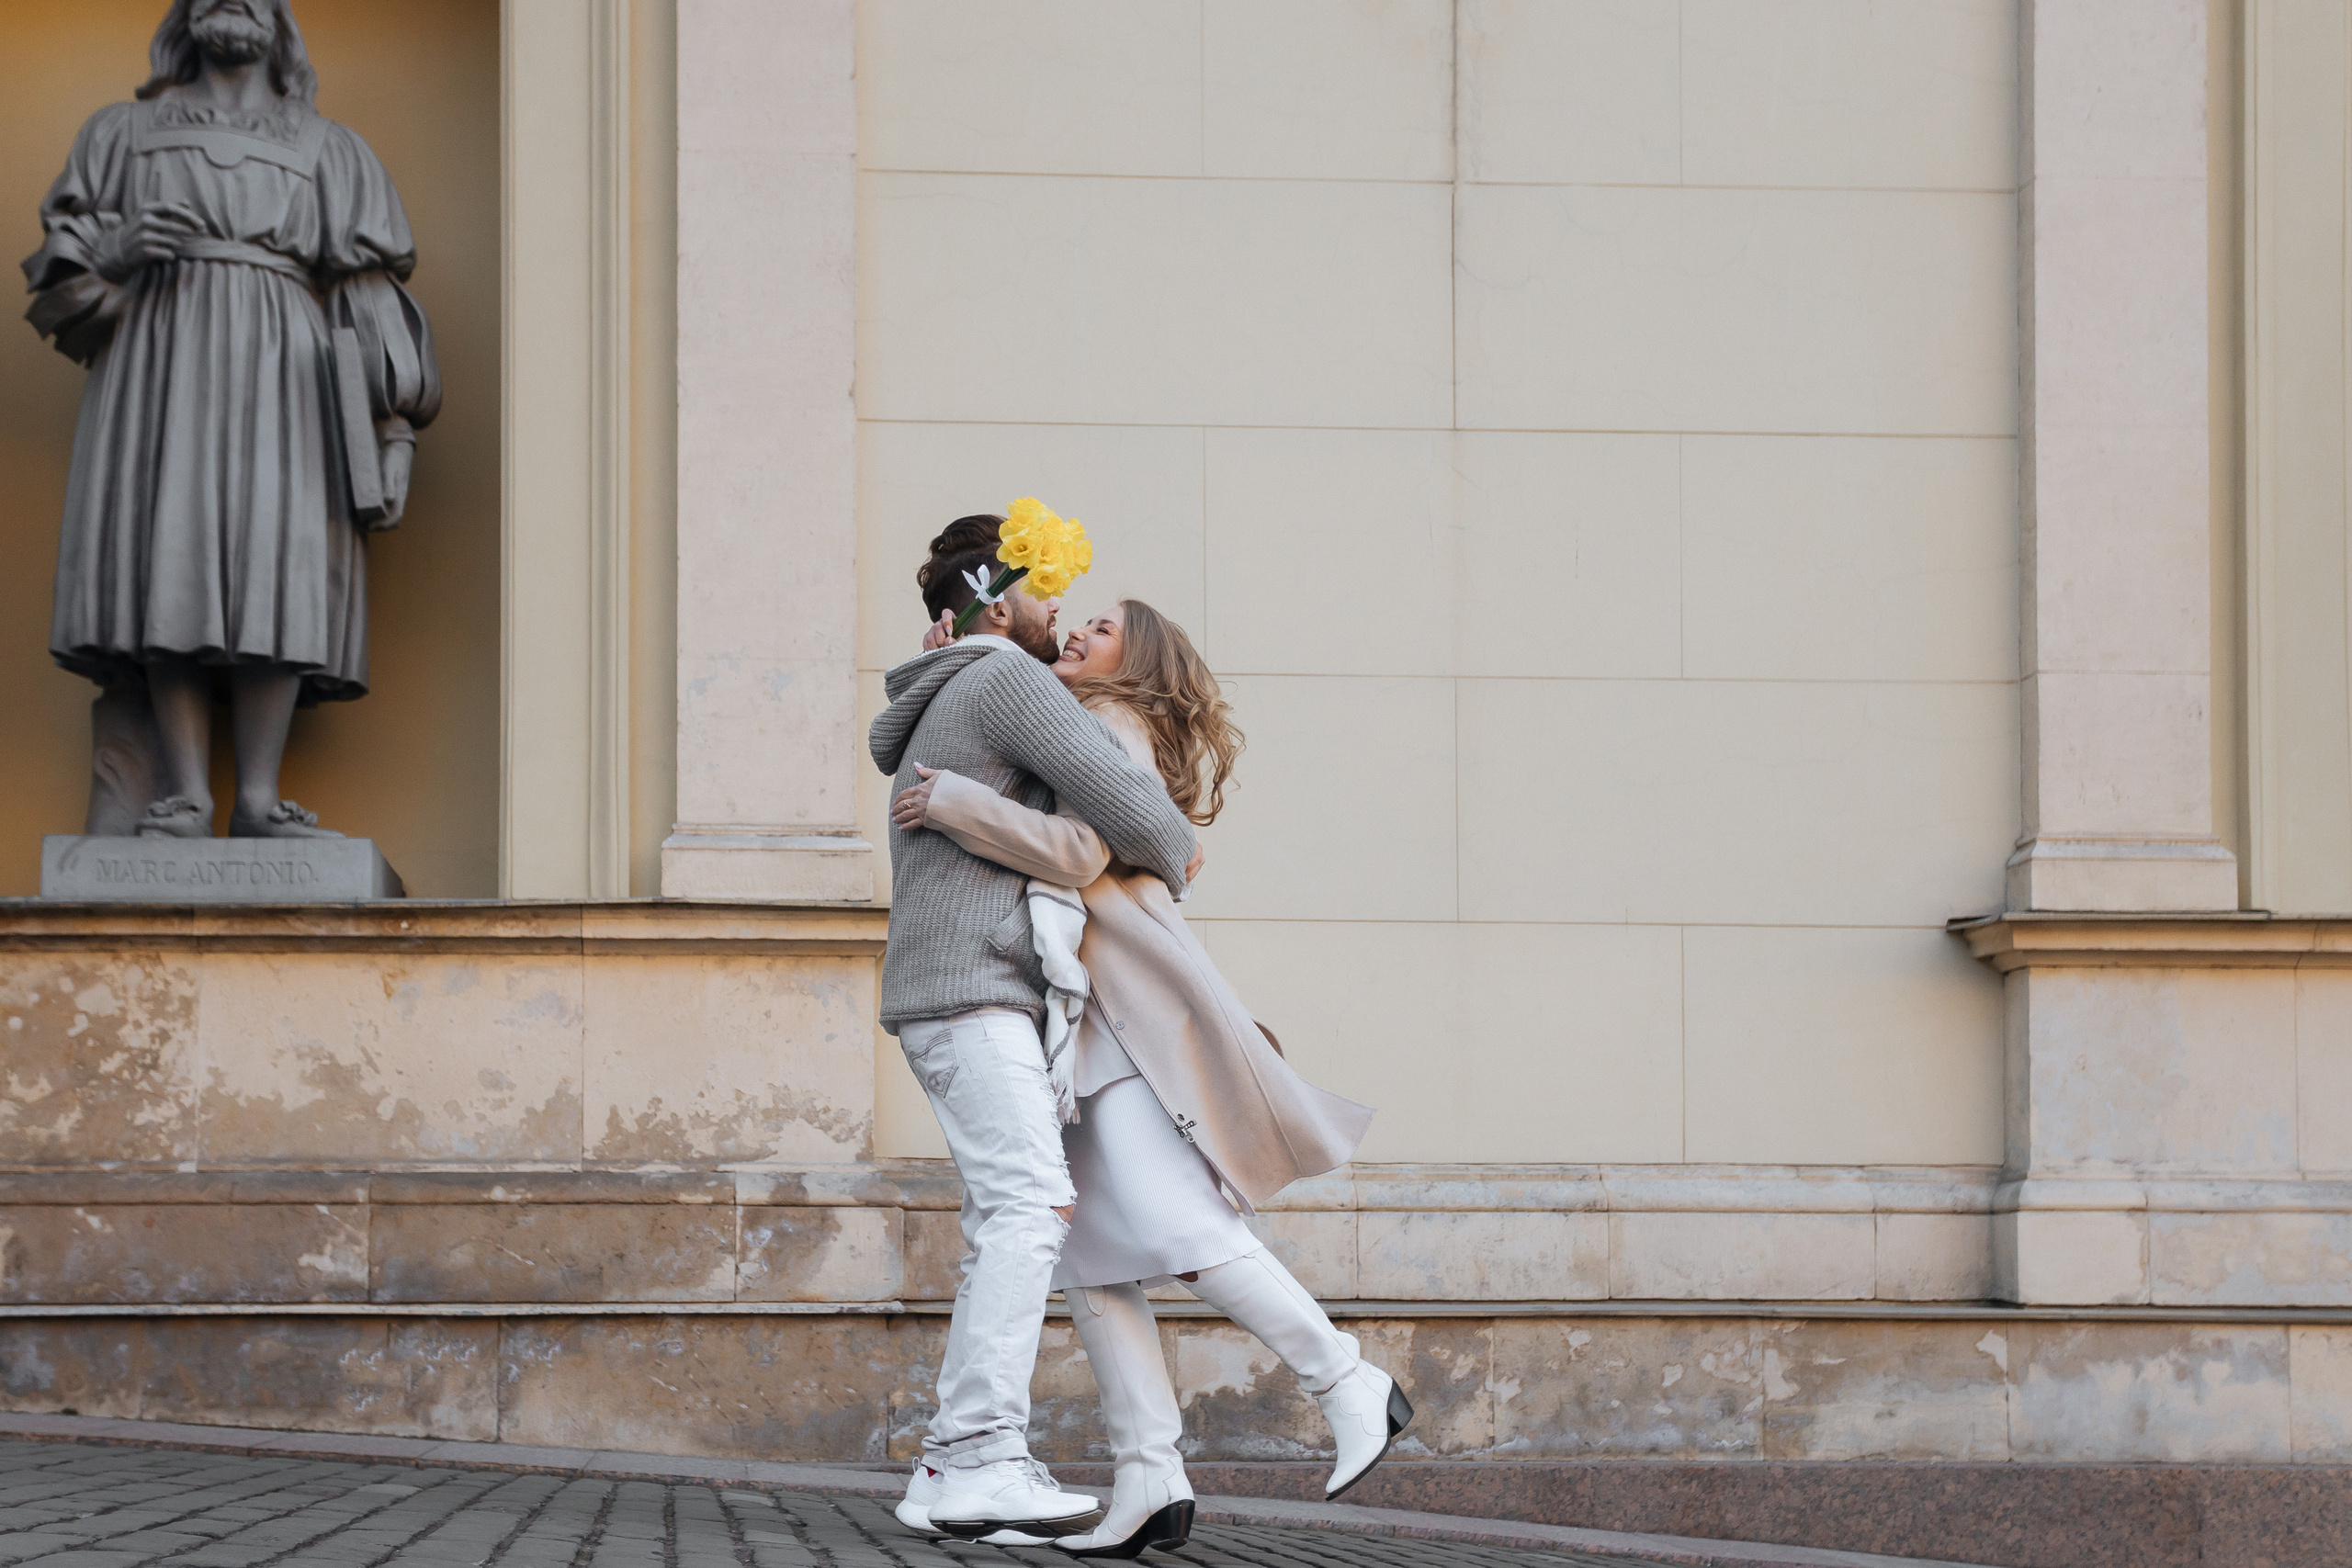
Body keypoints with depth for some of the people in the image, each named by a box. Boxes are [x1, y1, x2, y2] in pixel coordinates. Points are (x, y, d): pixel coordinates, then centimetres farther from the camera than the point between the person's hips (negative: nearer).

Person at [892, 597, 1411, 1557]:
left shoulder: (1114, 731, -2)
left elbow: (1073, 850, -17)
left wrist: (949, 802, -15)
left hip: (1131, 1003, -9)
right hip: (1079, 1026, 9)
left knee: (1173, 1224, -20)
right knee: (1092, 1260, -3)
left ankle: (1352, 1388, -12)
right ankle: (1150, 1486, -9)